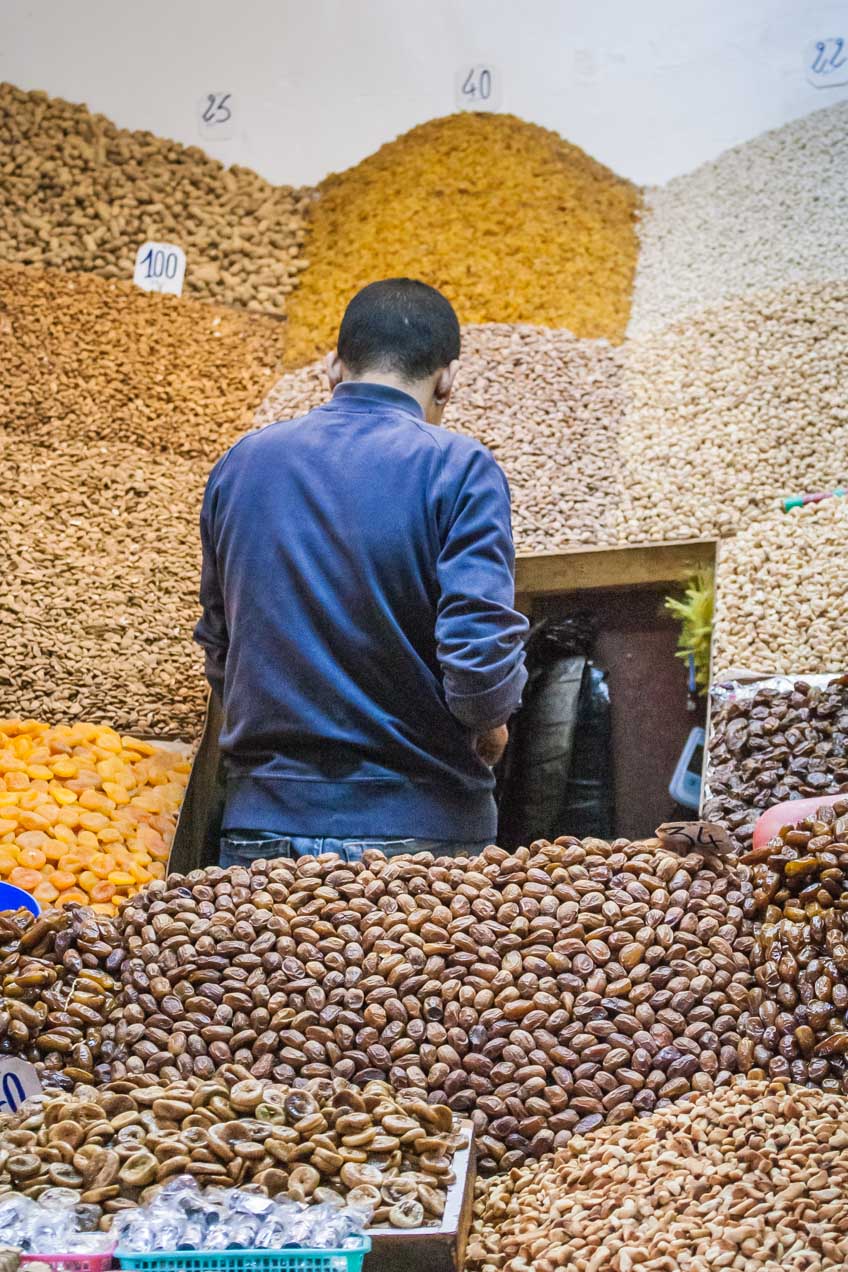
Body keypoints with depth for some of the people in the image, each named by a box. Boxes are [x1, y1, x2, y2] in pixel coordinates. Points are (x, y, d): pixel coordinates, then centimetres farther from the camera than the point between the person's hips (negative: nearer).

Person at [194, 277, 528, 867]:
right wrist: (489, 728, 4)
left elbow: (218, 646, 14)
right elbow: (481, 654, -17)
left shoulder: (240, 463, 7)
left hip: (261, 821, 4)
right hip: (420, 829, -4)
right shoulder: (457, 467, -8)